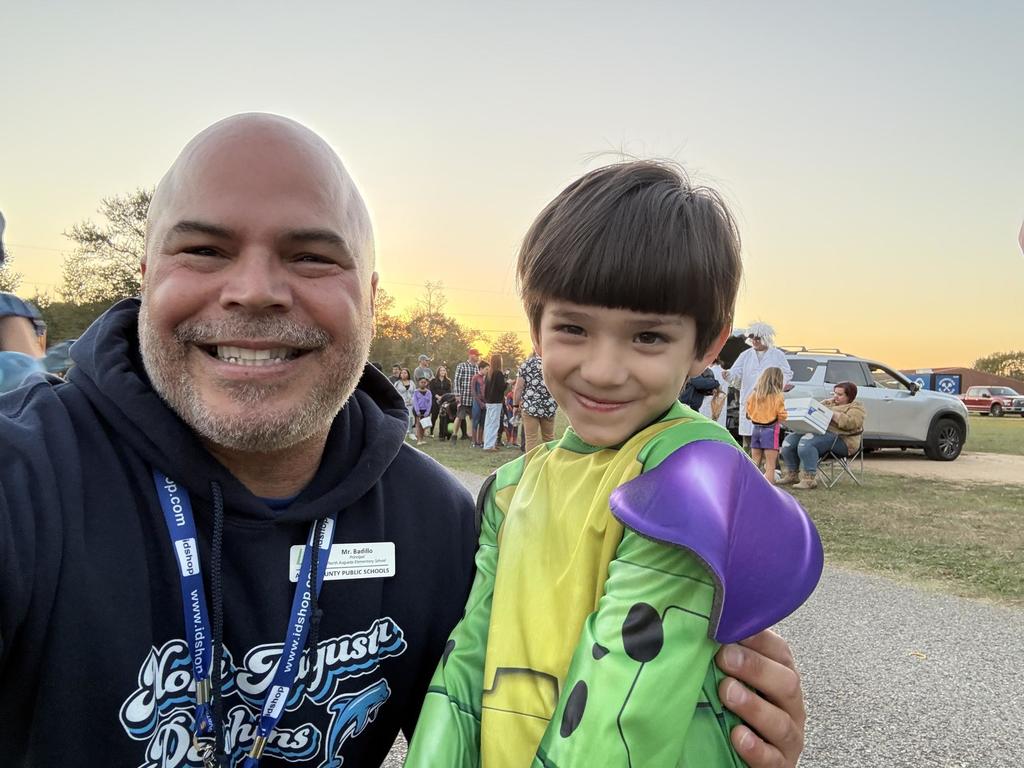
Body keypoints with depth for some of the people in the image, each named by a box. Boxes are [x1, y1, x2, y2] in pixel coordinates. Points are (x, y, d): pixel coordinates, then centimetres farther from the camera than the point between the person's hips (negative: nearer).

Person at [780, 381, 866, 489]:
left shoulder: (856, 407, 3)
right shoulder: (829, 403, 26)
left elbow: (851, 423, -17)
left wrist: (832, 413, -19)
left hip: (841, 440, -8)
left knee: (806, 443, -34)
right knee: (789, 441, -12)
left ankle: (809, 480, -32)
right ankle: (791, 474, -4)